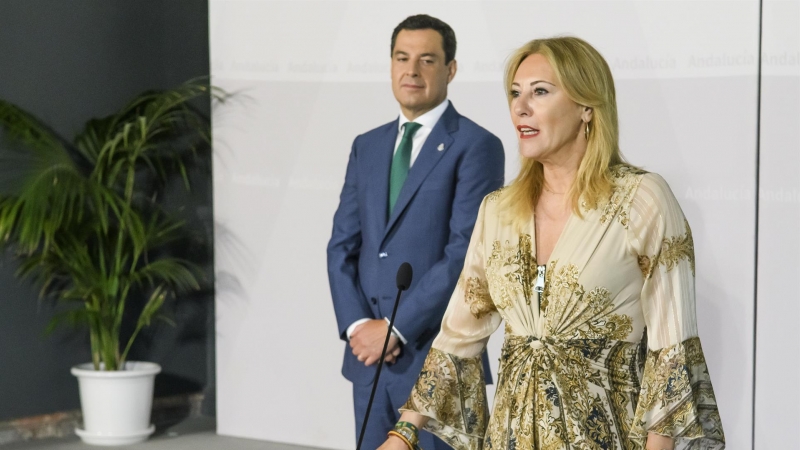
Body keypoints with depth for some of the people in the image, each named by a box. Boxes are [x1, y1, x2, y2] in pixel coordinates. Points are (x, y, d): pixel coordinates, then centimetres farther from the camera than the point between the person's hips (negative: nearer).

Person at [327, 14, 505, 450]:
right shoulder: (367, 146, 13)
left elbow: (465, 252, -14)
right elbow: (342, 245, 10)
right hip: (369, 353, 6)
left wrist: (396, 329, -15)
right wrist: (357, 325, -5)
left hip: (438, 354, -5)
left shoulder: (476, 146, -6)